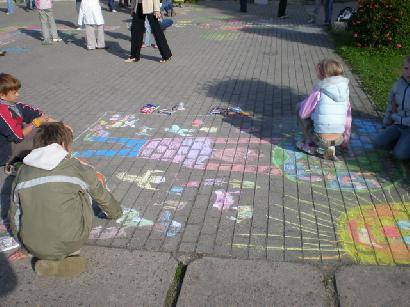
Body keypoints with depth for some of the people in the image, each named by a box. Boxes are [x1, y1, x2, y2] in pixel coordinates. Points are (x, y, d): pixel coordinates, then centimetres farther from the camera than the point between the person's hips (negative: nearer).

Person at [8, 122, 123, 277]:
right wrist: (115, 213, 36)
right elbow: (102, 195, 15)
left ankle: (49, 258, 13)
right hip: (70, 242, -3)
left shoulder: (22, 172, 6)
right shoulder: (77, 167, 0)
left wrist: (23, 240, 31)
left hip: (34, 247, 4)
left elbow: (14, 214, 13)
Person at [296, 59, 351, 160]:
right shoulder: (344, 91, 4)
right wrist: (345, 141, 23)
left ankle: (310, 144, 13)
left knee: (299, 107, 12)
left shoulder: (319, 91, -11)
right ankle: (330, 148, 20)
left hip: (321, 139, -5)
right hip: (339, 140, 5)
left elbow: (303, 113, -8)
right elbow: (348, 118, 11)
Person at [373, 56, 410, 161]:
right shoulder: (398, 84, 3)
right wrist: (385, 126, 17)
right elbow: (391, 105, 15)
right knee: (378, 143, -15)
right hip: (398, 125, 6)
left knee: (399, 154, -25)